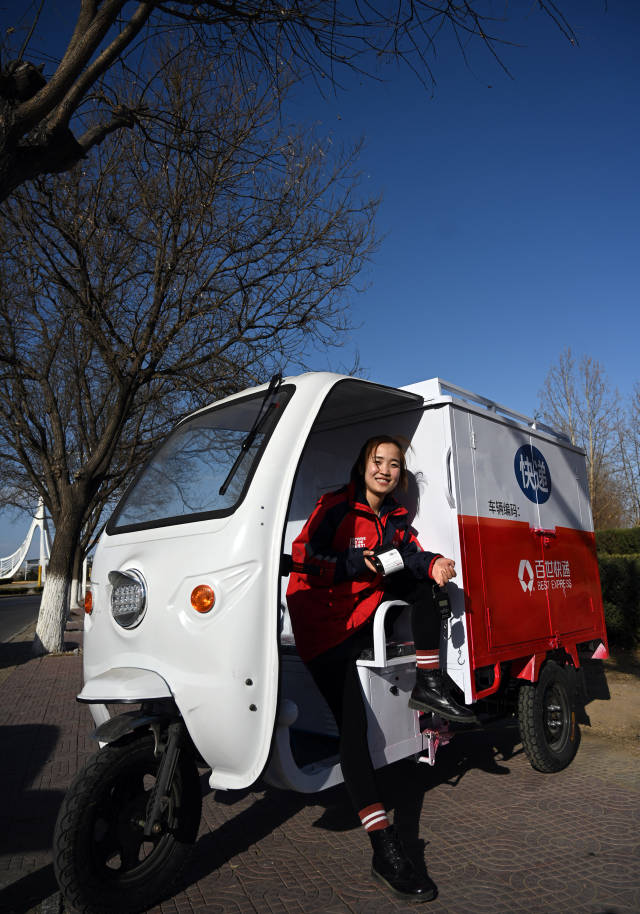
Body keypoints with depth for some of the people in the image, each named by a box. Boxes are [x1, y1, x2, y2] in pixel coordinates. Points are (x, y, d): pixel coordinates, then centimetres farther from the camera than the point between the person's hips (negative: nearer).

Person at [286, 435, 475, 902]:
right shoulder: (335, 507, -9)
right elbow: (301, 555, -18)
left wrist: (435, 563, -21)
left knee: (425, 577, -9)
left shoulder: (396, 517, 11)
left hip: (368, 611, 6)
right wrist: (355, 564, -28)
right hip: (325, 624, -6)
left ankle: (429, 684, -6)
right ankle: (385, 849, -11)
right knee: (353, 724, -15)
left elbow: (413, 556, 1)